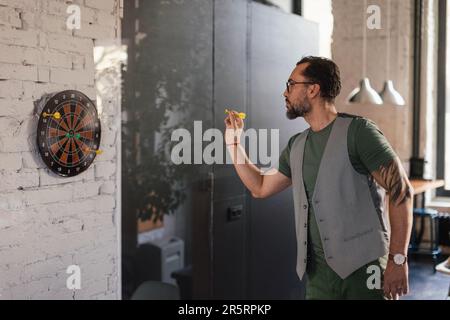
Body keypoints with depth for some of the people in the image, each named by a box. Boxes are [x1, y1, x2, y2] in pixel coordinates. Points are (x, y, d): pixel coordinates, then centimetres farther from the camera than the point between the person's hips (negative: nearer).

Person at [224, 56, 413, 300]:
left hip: (364, 267, -6)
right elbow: (261, 188, 21)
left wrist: (398, 259, -17)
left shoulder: (357, 131, -10)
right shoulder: (296, 146, 11)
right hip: (318, 271, 6)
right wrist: (234, 143, 15)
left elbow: (401, 191, -12)